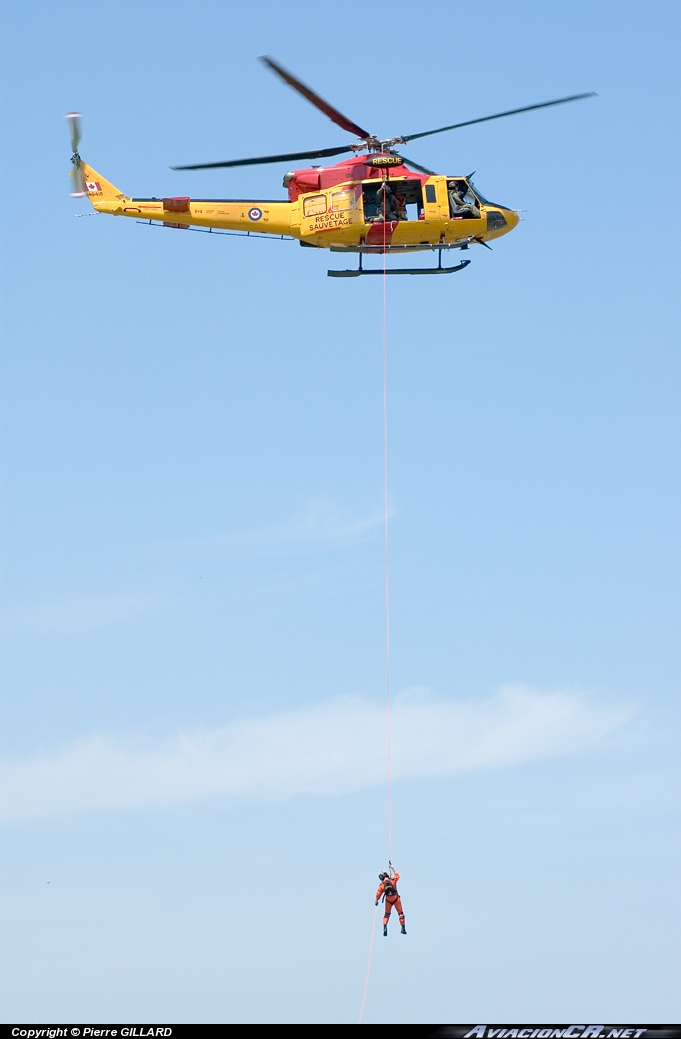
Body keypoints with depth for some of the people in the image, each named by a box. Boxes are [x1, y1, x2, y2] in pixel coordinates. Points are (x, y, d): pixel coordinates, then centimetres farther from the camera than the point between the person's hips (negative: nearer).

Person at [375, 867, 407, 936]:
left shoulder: (382, 885, -7)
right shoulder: (393, 880, -7)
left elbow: (378, 893, -2)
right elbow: (397, 875, 12)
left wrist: (376, 900, 14)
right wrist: (392, 869, 24)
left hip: (388, 900, 1)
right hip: (396, 898, -1)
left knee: (387, 914, 16)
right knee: (400, 913, 8)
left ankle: (385, 927, -2)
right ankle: (403, 928, 5)